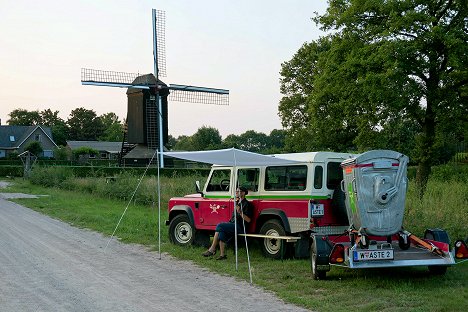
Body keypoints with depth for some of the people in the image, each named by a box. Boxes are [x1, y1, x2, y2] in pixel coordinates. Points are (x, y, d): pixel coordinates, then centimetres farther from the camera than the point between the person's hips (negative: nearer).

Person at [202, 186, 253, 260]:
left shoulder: (247, 204, -7)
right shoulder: (237, 202, 20)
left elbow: (248, 220, -14)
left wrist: (240, 212, -24)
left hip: (240, 227, -8)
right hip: (233, 225, 8)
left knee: (219, 226, -23)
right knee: (221, 232, -20)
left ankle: (212, 249, -18)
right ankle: (222, 254, -17)